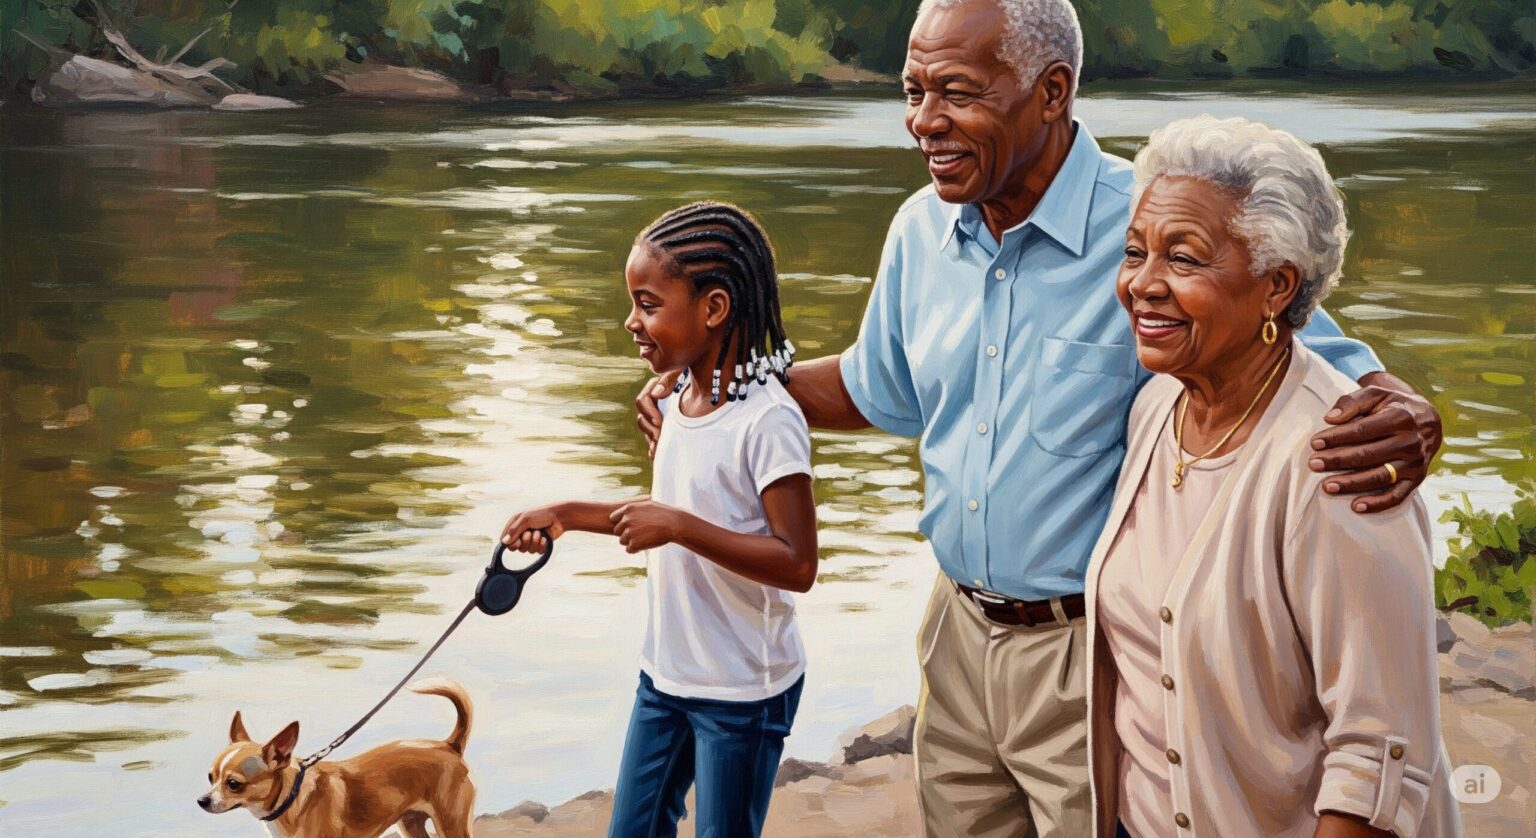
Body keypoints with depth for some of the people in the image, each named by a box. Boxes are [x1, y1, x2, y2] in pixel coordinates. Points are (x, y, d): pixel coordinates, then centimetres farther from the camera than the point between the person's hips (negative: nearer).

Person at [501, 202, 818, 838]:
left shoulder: (767, 421, -23)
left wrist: (677, 527, -29)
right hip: (666, 673, 8)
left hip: (742, 692, -8)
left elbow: (796, 564, -26)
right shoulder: (681, 401, 3)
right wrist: (567, 516, 11)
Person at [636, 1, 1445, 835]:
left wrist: (1408, 418, -38)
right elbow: (878, 387, 18)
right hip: (960, 632, 6)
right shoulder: (921, 229, 0)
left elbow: (1331, 368, -15)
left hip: (1093, 654, -6)